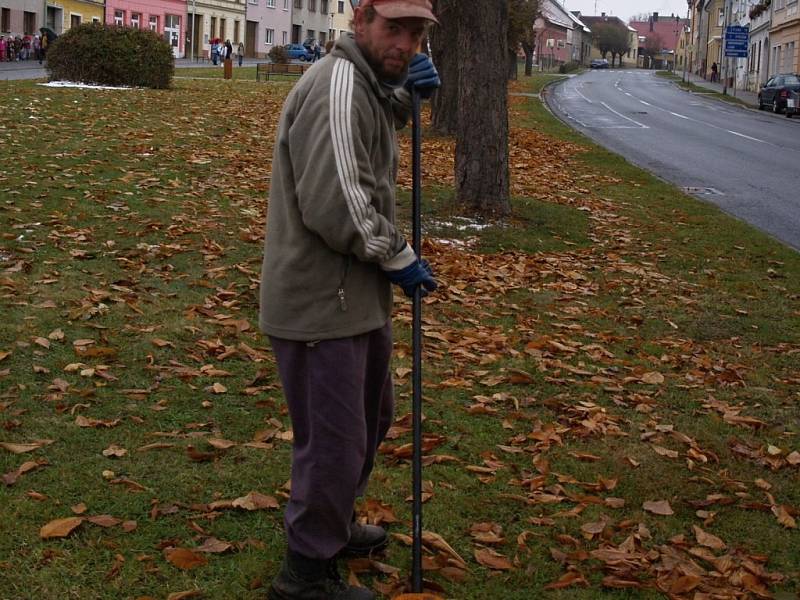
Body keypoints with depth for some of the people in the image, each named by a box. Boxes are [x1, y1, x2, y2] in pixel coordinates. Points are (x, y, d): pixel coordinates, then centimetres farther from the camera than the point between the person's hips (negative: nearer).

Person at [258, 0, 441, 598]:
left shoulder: (368, 82, 10)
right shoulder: (338, 85, -21)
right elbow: (336, 205, -28)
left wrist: (408, 94, 11)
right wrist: (400, 258, -13)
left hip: (355, 295, 11)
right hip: (322, 302, -11)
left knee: (372, 416, 26)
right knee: (335, 440, 1)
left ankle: (332, 524, 46)